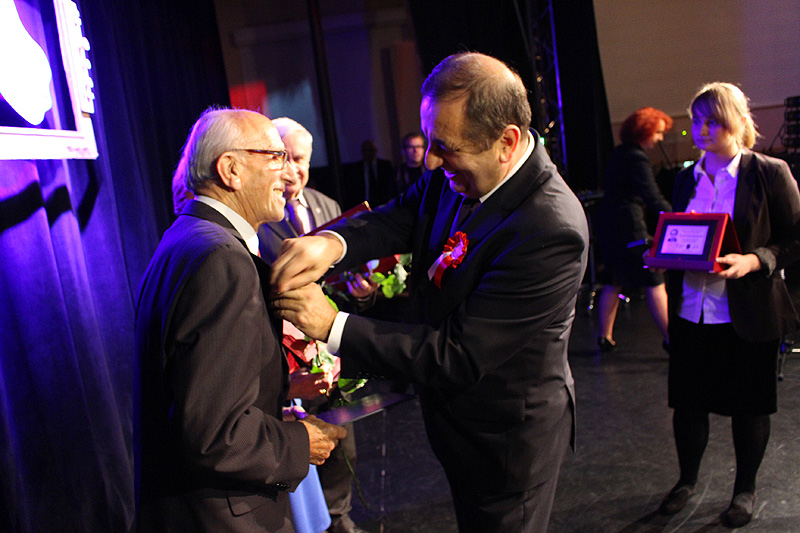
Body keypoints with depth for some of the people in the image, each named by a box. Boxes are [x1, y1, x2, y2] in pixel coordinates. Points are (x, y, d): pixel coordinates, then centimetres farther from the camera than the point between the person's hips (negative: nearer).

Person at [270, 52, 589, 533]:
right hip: (455, 415, 7)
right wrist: (332, 242, -27)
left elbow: (459, 357, -32)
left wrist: (333, 326, -30)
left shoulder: (550, 231, -34)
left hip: (506, 438, -7)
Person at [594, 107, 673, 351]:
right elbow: (653, 199, -20)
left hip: (607, 222, 9)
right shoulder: (637, 159, -15)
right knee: (654, 282, -2)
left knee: (613, 282, 15)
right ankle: (670, 338, 2)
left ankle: (605, 336, 19)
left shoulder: (619, 153, 14)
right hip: (628, 227, -9)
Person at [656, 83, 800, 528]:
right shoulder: (687, 179, 10)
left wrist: (753, 261, -22)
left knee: (749, 407, 11)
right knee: (687, 403, 12)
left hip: (747, 316, -4)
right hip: (690, 312, 4)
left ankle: (746, 490, 32)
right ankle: (687, 480, 33)